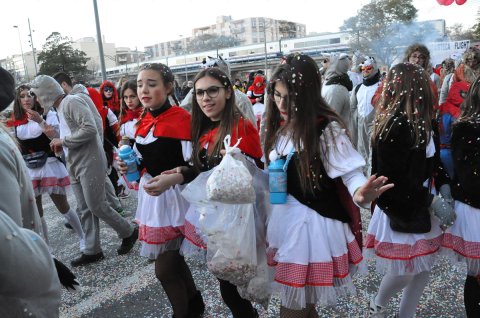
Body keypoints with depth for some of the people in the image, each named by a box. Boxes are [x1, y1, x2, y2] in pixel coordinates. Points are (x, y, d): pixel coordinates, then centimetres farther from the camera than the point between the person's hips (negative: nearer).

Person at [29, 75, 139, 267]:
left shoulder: (71, 102, -13)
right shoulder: (59, 107, 17)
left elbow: (90, 129, -24)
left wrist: (63, 141, -16)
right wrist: (60, 143, 4)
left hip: (90, 163, -9)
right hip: (75, 165, 9)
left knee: (95, 206, -4)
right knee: (85, 209, 10)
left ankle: (129, 233, 15)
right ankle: (92, 250, 18)